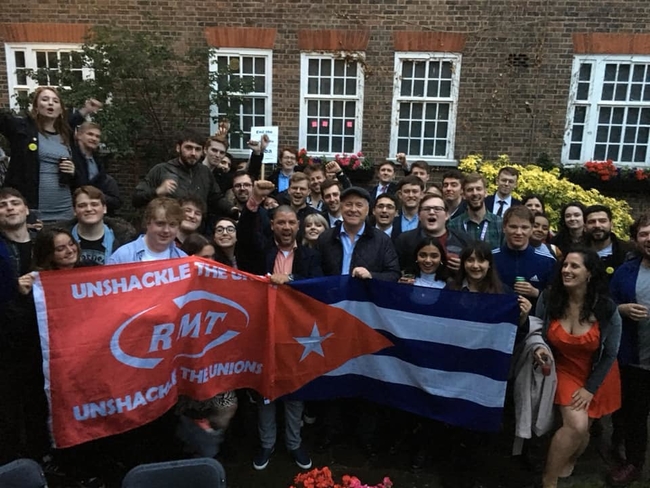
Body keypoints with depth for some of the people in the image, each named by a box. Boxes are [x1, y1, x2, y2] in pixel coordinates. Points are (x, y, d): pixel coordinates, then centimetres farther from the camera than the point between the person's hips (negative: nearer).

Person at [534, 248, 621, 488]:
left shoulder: (607, 309, -20)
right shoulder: (548, 299, -19)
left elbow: (610, 354, -8)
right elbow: (539, 334, -3)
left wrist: (590, 388, -9)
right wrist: (538, 349, -26)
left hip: (597, 375, 1)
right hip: (564, 370, -1)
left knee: (582, 428, 12)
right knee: (576, 425, -19)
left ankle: (568, 463, 47)